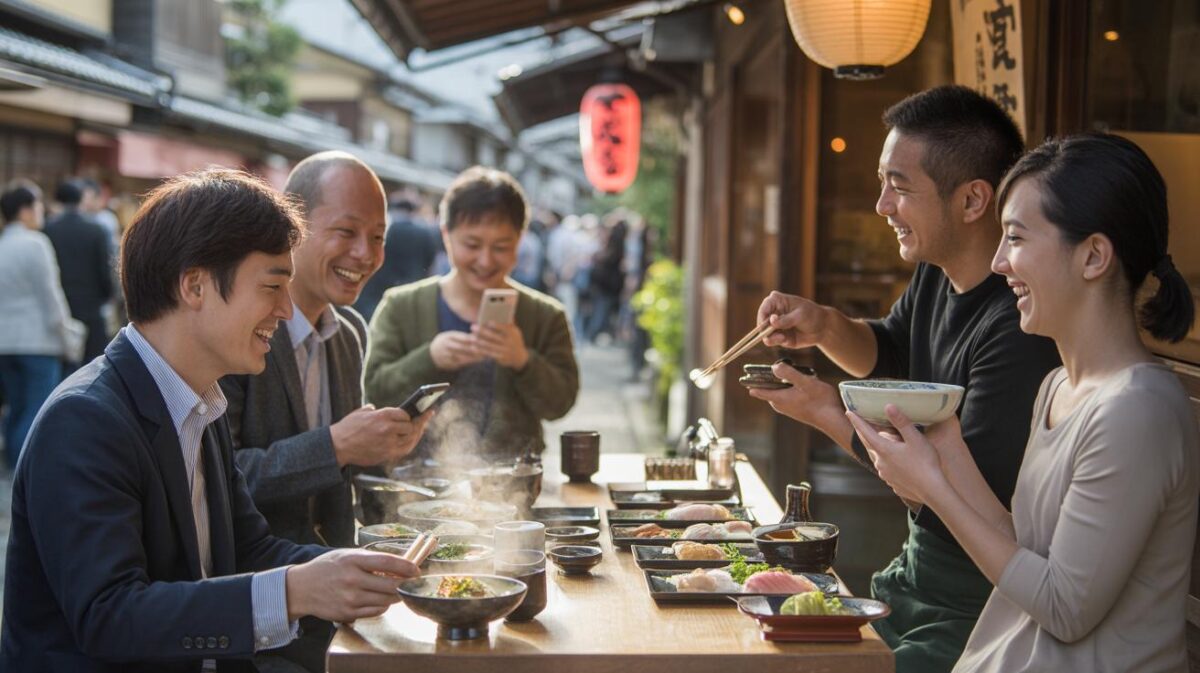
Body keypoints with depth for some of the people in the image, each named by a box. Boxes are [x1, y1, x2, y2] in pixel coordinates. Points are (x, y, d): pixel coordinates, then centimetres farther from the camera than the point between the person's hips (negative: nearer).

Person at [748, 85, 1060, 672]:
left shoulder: (1020, 326, -28)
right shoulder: (936, 275, 1)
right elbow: (889, 355, 21)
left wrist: (830, 417, -15)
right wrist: (826, 327, -2)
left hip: (971, 609, -9)